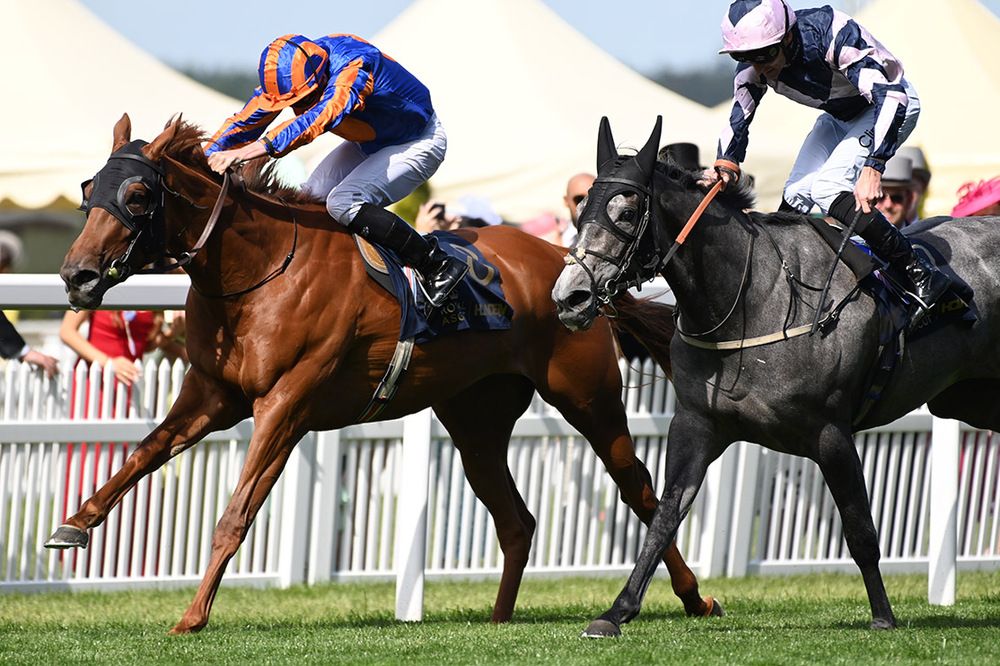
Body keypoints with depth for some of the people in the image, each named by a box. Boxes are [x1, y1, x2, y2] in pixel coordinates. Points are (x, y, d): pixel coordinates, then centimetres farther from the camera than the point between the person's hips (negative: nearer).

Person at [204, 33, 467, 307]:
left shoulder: (355, 64, -38)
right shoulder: (289, 70, -15)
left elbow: (325, 114, -55)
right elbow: (246, 119, -9)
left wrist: (262, 147, -65)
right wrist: (206, 158, -22)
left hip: (419, 143, -8)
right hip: (370, 141, 8)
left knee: (343, 203, -24)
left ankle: (436, 266, -19)